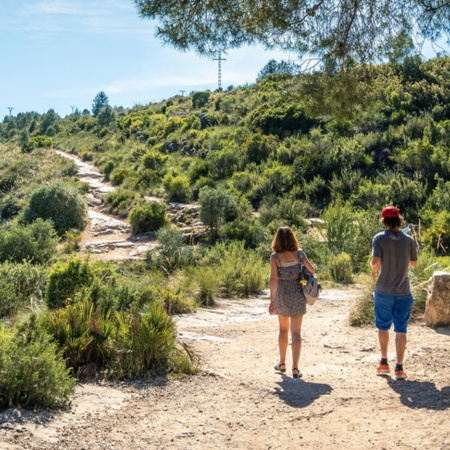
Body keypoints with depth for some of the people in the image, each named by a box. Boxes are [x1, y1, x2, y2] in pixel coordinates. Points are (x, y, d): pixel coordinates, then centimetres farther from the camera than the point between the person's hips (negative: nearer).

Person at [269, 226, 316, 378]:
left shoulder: (275, 256, -7)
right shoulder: (299, 253, -4)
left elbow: (273, 278, -15)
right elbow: (312, 271, -3)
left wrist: (272, 300, -13)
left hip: (282, 295, 0)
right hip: (298, 295, 0)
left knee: (283, 329, 21)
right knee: (296, 332, 2)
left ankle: (282, 363, 29)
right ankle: (295, 368, -6)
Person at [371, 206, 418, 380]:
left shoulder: (379, 238, -10)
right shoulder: (409, 240, -3)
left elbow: (375, 261, -21)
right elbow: (414, 263, 10)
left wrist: (374, 271, -1)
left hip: (384, 291, -1)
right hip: (403, 291, 1)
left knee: (383, 327, 16)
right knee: (401, 330, 4)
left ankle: (384, 363, 23)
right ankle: (399, 368, 2)